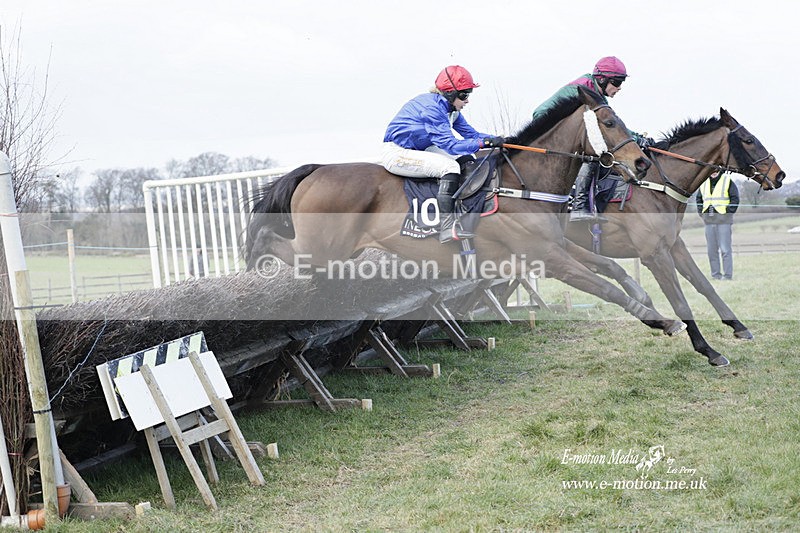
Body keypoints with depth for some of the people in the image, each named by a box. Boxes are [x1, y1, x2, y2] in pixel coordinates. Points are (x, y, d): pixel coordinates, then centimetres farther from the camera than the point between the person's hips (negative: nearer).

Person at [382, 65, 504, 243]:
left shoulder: (450, 108, 6)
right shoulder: (431, 107, -24)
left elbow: (470, 133, 8)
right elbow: (451, 144, -28)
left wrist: (494, 139, -9)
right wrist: (483, 143, -26)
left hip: (417, 150, 11)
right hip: (396, 153, -11)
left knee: (467, 160, 3)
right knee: (450, 166, -26)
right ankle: (447, 228, -33)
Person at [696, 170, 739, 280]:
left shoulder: (727, 181, -2)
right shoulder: (704, 183, 12)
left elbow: (735, 199, -4)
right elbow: (699, 199, 22)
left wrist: (728, 212, -11)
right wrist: (701, 212, 10)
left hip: (723, 221, -5)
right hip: (709, 221, 5)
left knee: (725, 249, -5)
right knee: (711, 250, 8)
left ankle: (728, 274, -1)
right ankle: (715, 274, 16)